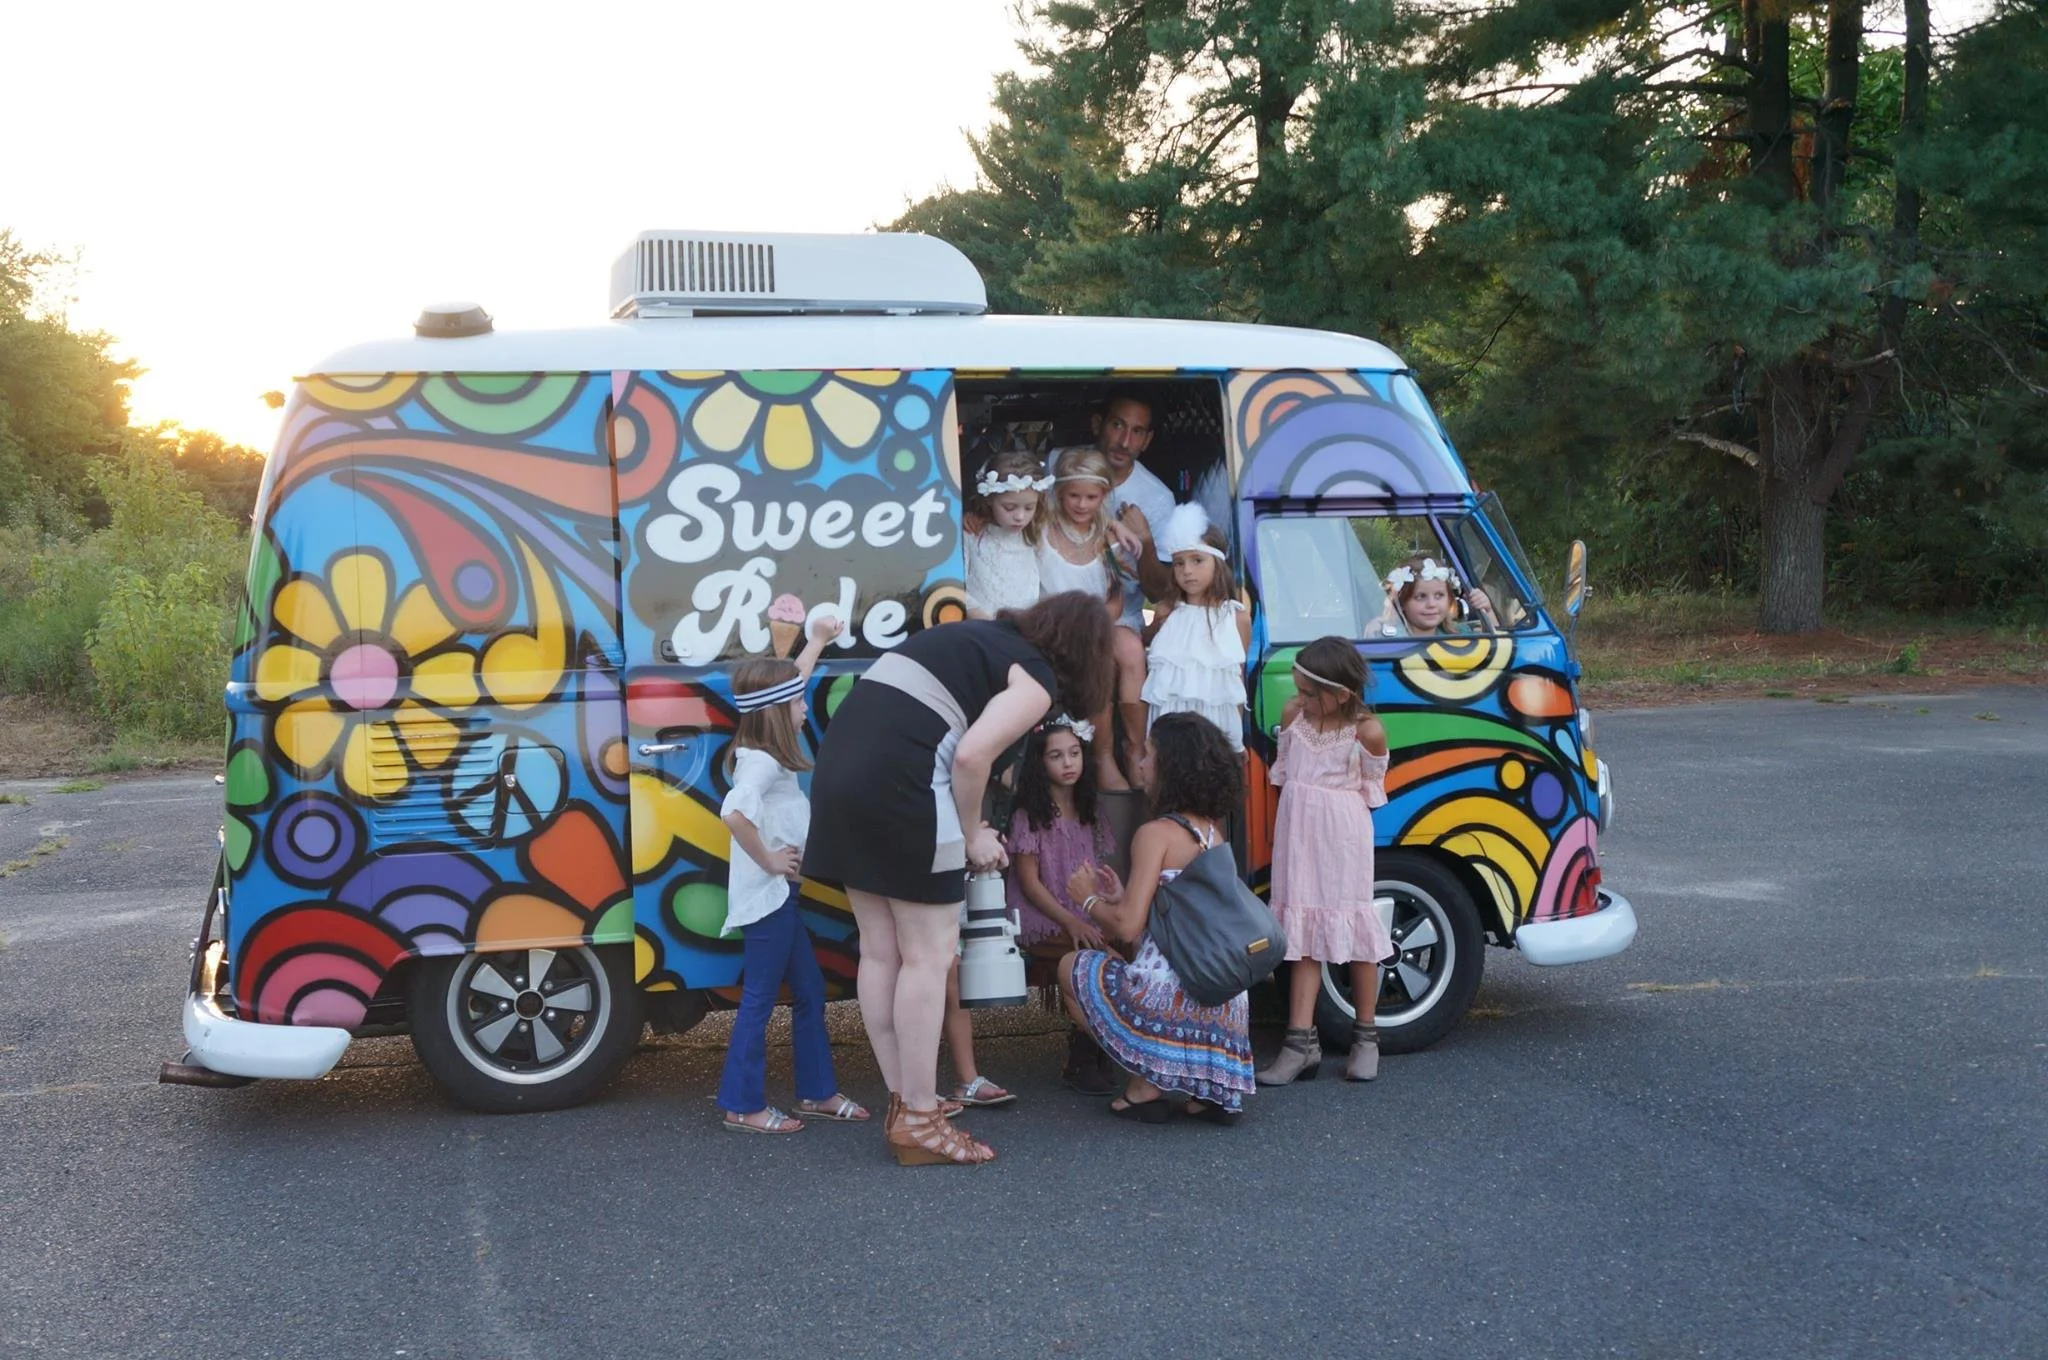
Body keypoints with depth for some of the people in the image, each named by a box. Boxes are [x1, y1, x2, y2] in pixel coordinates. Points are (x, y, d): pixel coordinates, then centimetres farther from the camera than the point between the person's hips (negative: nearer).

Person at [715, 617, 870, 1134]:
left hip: (780, 895, 10)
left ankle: (817, 1091, 25)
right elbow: (735, 813, -38)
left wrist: (817, 642, 34)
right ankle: (743, 1106, 5)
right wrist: (766, 859, -25)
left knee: (810, 991, 15)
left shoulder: (763, 754, 10)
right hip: (766, 897, -10)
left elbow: (788, 686, 26)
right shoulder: (761, 763, -19)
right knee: (759, 998, -3)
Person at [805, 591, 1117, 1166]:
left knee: (881, 952, 13)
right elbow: (972, 756, -12)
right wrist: (973, 836, 4)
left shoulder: (980, 635, 25)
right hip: (897, 777, -8)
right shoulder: (1036, 680, 2)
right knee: (929, 956, 1)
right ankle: (919, 1122, 4)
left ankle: (901, 1103, 20)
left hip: (839, 754, 8)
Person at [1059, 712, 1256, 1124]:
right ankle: (1208, 1090, 13)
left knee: (1072, 968, 17)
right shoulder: (1212, 832, 13)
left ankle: (1145, 1086, 5)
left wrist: (1089, 899, 3)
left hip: (1169, 993, -7)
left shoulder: (1156, 833, -11)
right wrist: (1120, 896, 18)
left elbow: (1128, 926, -15)